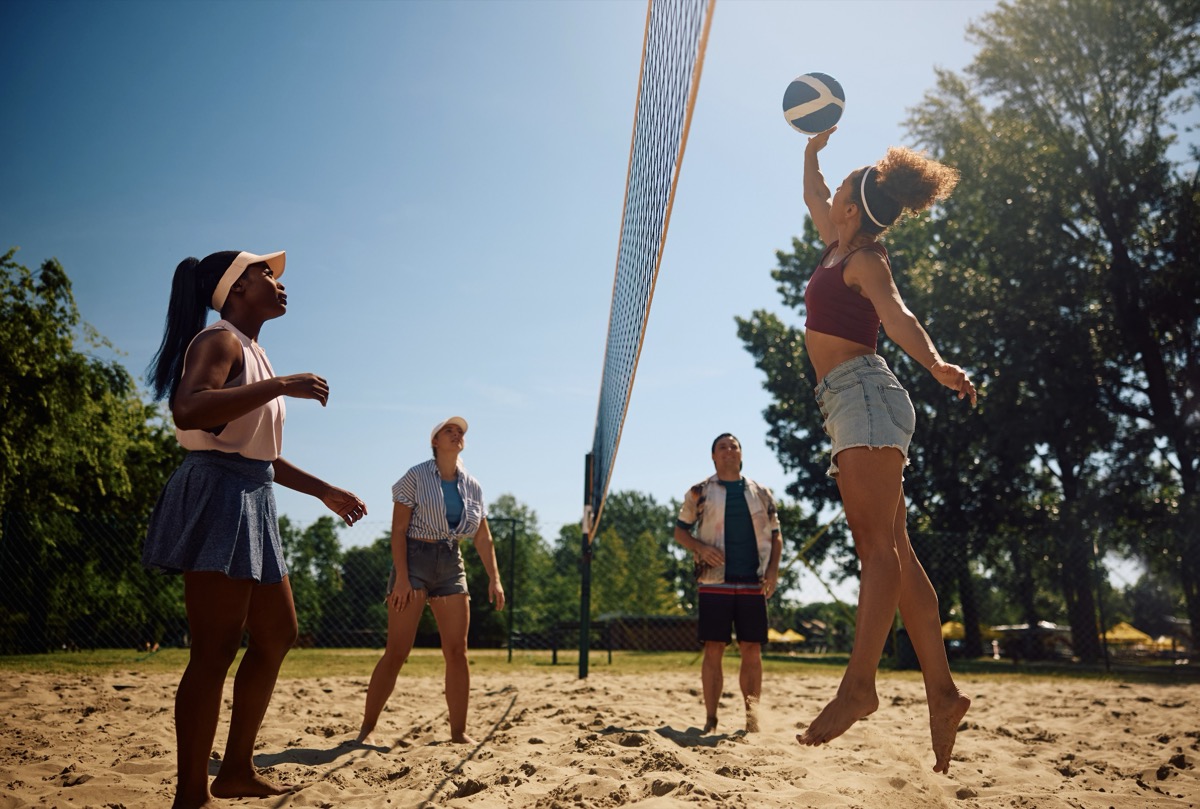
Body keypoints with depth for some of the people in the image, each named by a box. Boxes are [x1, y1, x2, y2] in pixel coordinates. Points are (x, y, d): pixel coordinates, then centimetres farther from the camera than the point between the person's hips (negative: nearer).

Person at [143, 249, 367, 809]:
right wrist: (282, 385, -26)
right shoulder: (219, 341, -7)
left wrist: (324, 492, 26)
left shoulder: (253, 353, 21)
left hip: (251, 504, 10)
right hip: (217, 498, -10)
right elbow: (187, 409, -28)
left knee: (277, 635, 13)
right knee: (216, 652, -8)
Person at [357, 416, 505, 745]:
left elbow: (483, 537, 12)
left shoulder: (472, 486, 11)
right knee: (397, 651, -7)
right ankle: (367, 727, 5)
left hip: (451, 564, 5)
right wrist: (401, 576, -17)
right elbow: (398, 529, -8)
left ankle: (459, 732, 8)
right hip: (414, 558, -4)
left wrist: (494, 578, 3)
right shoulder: (416, 477, -3)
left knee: (457, 652, 0)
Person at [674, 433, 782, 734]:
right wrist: (701, 548, -11)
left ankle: (753, 716, 10)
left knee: (752, 650, 2)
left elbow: (775, 535, 15)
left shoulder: (761, 493, 13)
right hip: (715, 583, -2)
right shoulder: (699, 492, 7)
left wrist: (773, 568, 0)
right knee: (713, 650, -2)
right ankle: (711, 719, 4)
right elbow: (680, 531, 8)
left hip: (753, 583, 2)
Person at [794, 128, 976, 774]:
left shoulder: (865, 261, -3)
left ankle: (858, 685, -23)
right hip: (851, 405, 9)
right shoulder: (840, 247, 21)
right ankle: (941, 691, 1)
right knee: (892, 552, 1)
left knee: (880, 546, -16)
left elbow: (896, 315, -23)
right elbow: (811, 196, 41)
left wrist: (935, 363, -39)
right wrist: (812, 147, 43)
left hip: (864, 393, -9)